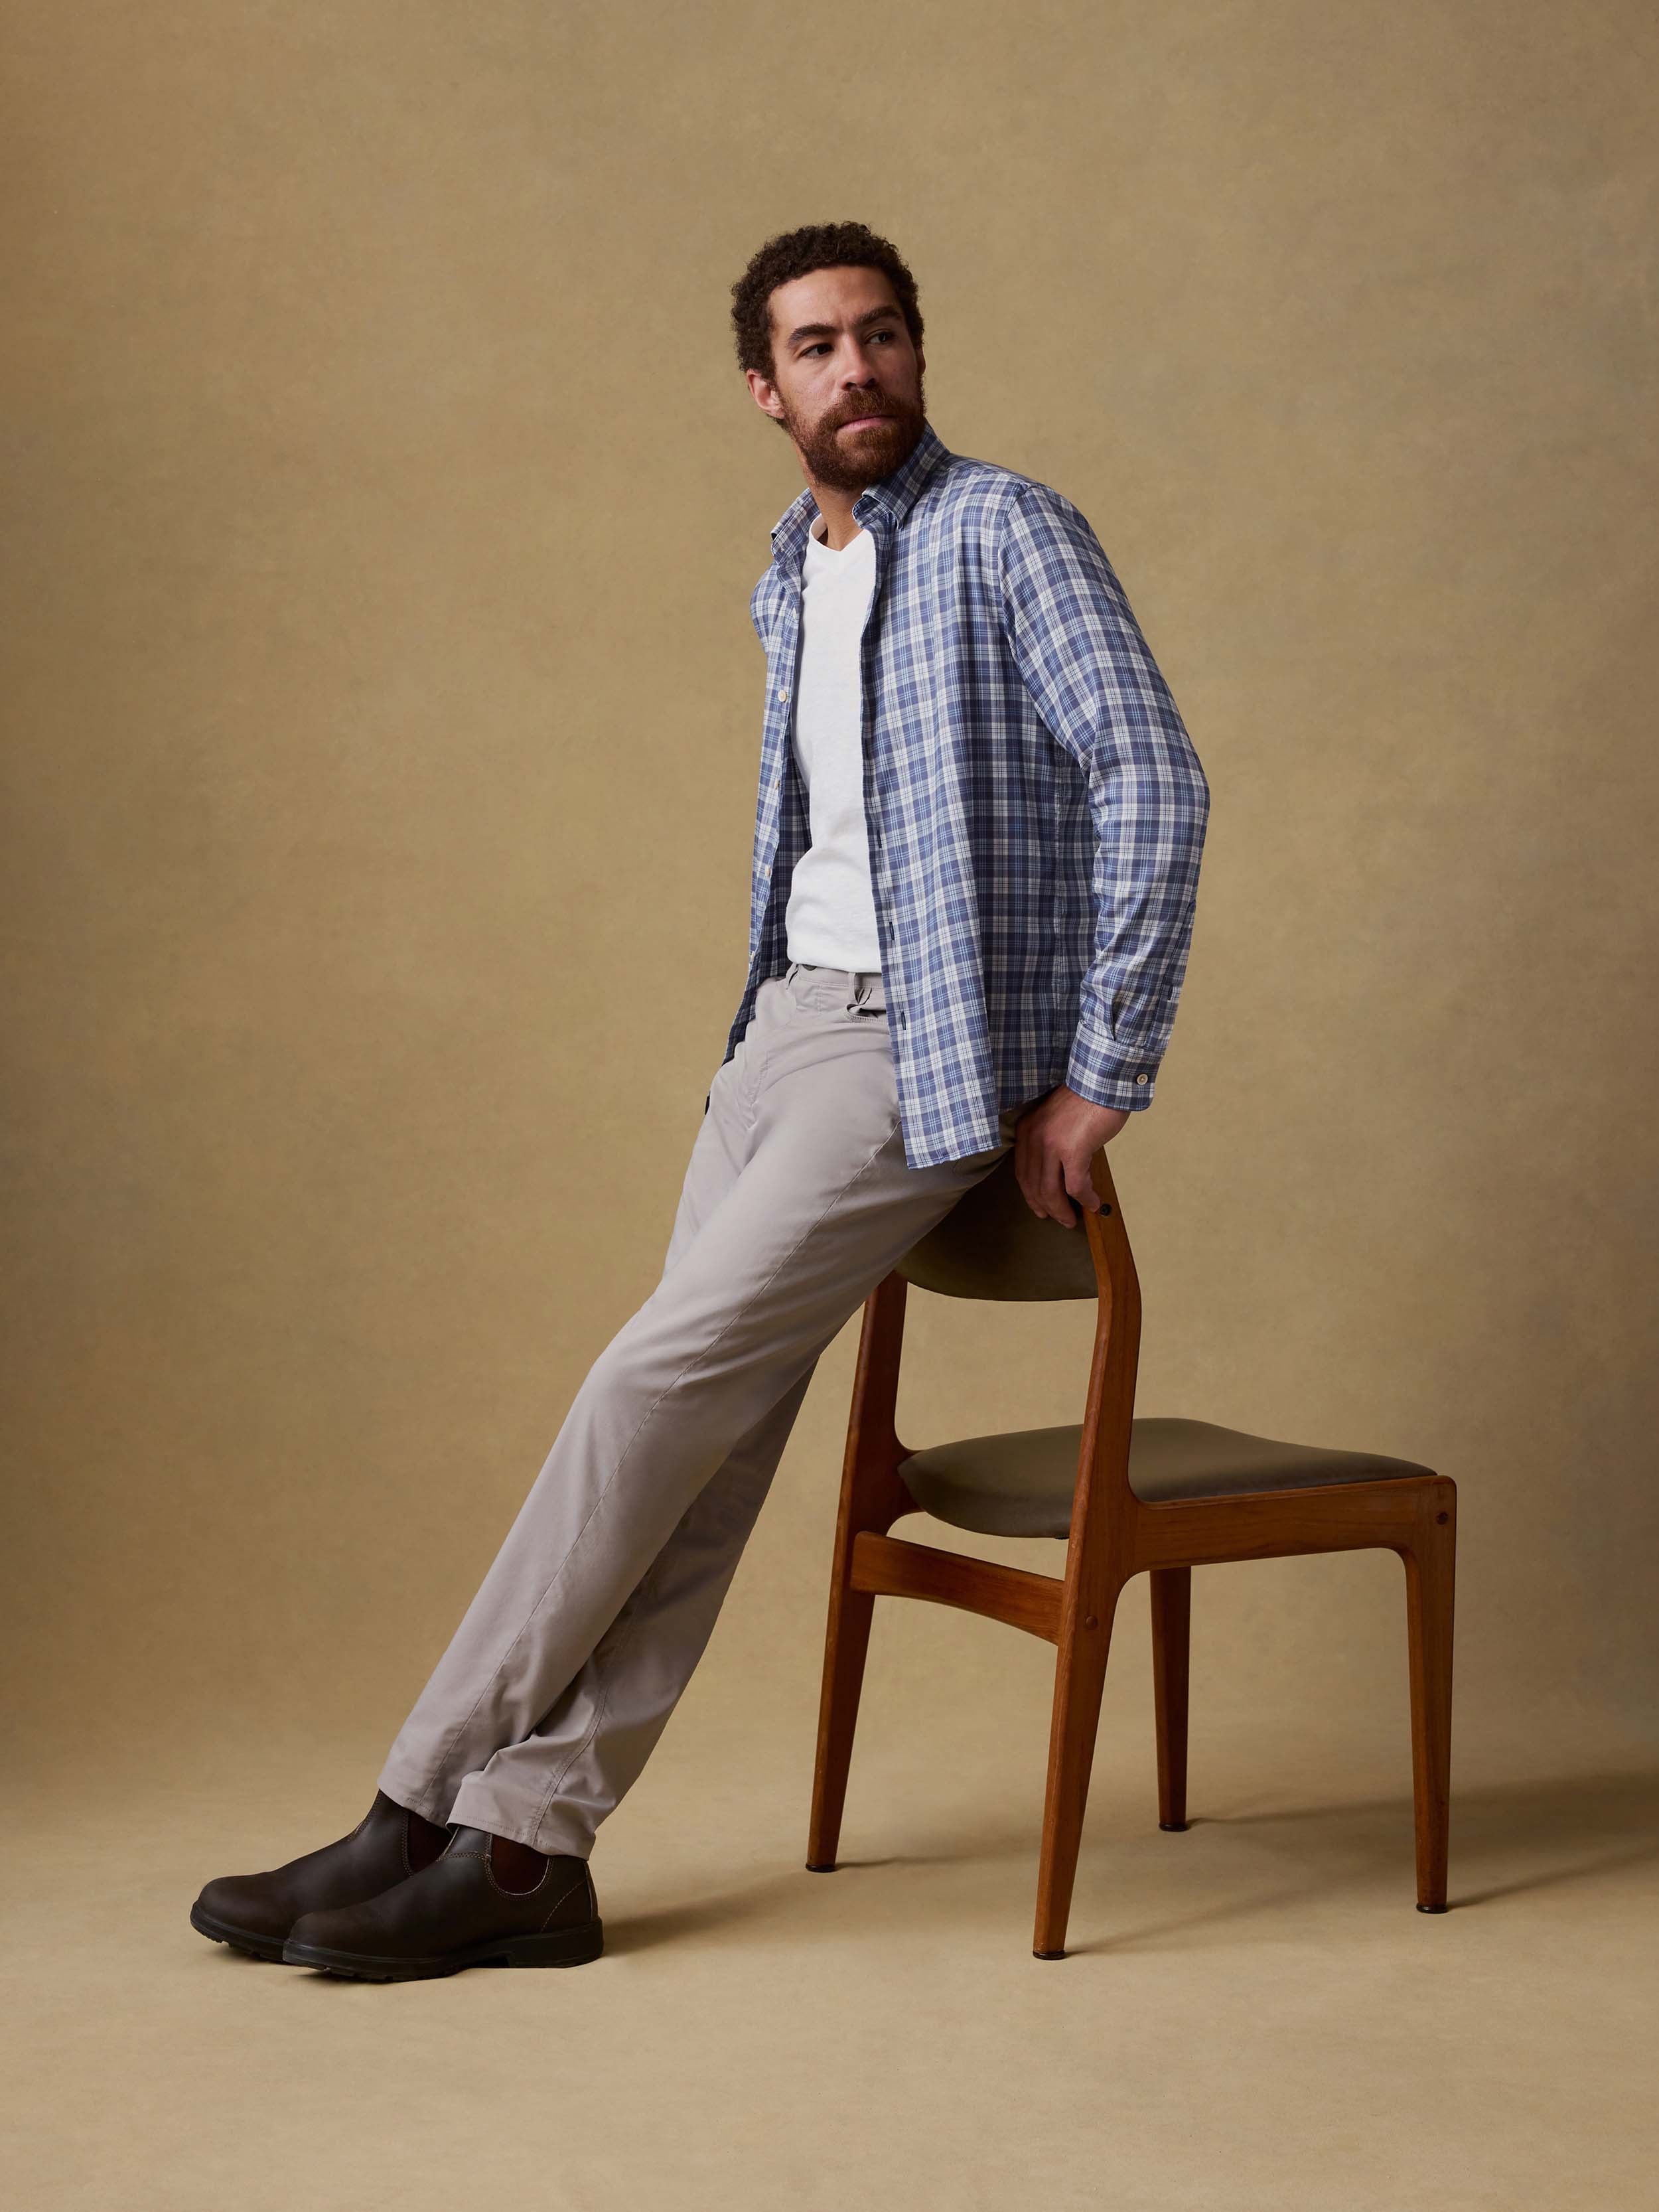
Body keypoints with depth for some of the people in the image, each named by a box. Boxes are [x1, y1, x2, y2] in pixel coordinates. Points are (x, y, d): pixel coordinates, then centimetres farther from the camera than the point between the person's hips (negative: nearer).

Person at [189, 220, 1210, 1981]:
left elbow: (1154, 779, -16)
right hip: (783, 1023, 7)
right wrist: (768, 1016, 14)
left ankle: (426, 1803, -5)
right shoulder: (790, 583, 16)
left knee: (655, 1383, -13)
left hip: (921, 1050, -7)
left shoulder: (1003, 532, -9)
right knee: (710, 1427, -2)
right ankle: (526, 1848, -5)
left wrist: (1102, 1072, -18)